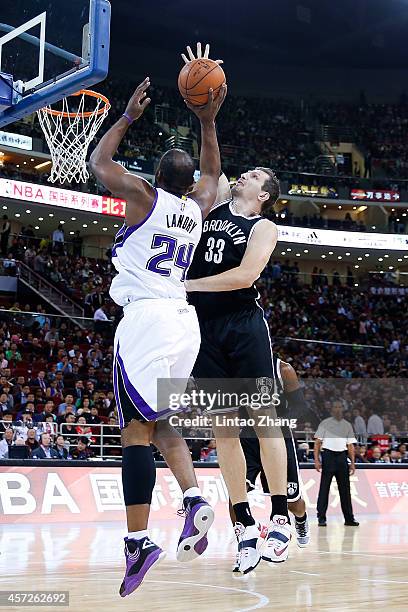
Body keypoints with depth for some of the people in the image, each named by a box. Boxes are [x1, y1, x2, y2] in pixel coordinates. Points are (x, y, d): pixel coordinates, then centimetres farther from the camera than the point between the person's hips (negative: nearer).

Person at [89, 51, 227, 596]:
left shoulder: (144, 196, -1)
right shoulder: (198, 205, 13)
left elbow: (98, 163, 14)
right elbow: (212, 174, 35)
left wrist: (129, 117, 19)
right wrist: (207, 122, 29)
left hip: (145, 319, -6)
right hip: (186, 321, 6)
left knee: (137, 428, -9)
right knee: (160, 420, 18)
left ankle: (138, 541, -14)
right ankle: (194, 498, -4)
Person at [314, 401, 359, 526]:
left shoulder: (347, 425, 14)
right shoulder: (325, 423, 4)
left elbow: (350, 445, 13)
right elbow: (317, 442, 0)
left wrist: (352, 463, 5)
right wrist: (316, 460, -9)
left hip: (342, 456, 3)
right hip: (328, 456, -3)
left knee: (345, 488, 5)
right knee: (324, 488, -4)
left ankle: (349, 518, 11)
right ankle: (321, 518, -1)